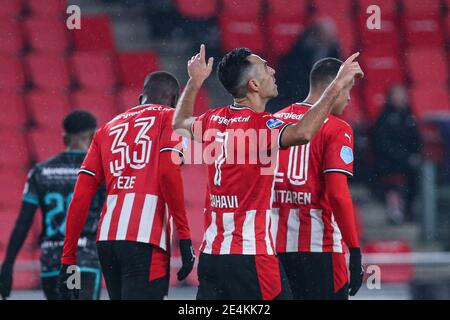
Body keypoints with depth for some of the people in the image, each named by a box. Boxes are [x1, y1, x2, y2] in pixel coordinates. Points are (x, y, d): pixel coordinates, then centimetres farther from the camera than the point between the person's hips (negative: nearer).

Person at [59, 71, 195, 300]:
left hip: (106, 238, 6)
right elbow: (168, 173, -9)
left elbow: (81, 197, 17)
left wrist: (68, 260, 17)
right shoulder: (171, 118, 10)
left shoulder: (108, 128, 25)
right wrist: (184, 238, -8)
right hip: (144, 239, -6)